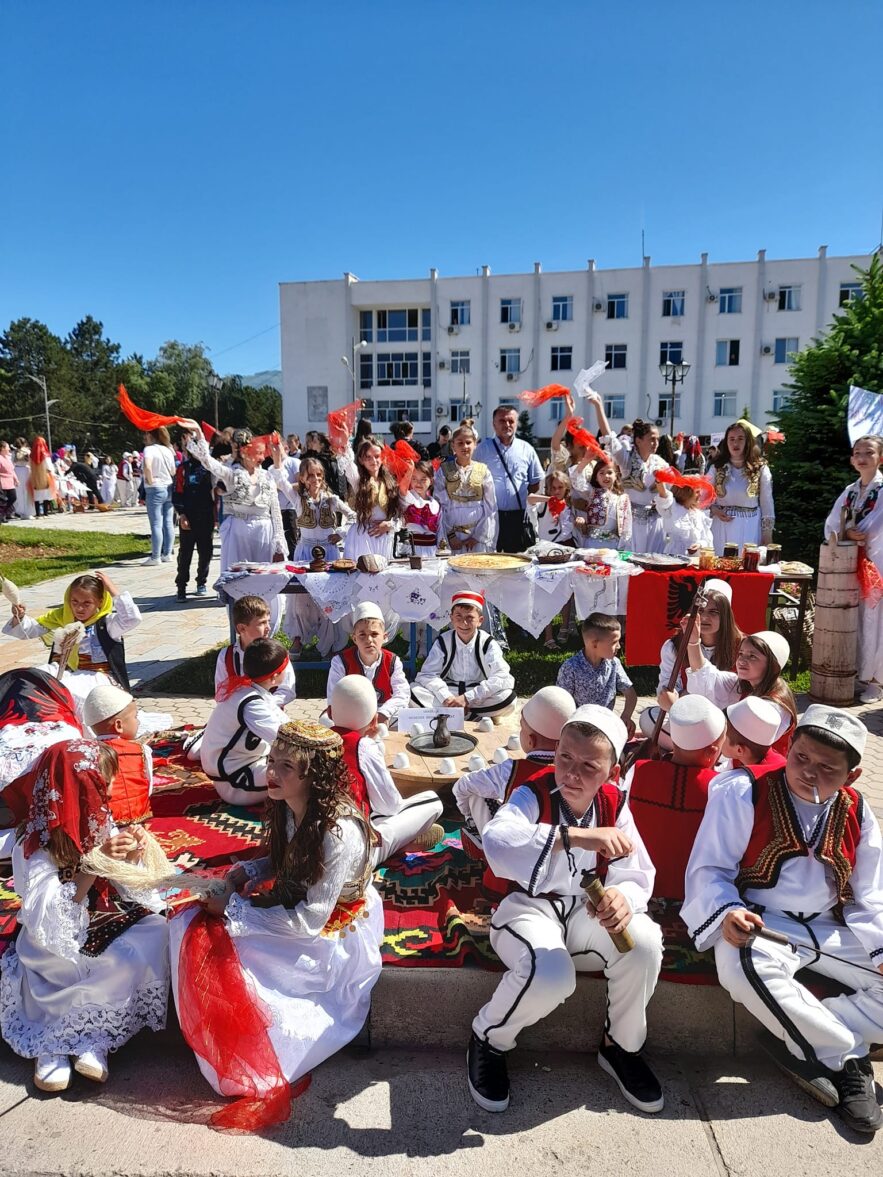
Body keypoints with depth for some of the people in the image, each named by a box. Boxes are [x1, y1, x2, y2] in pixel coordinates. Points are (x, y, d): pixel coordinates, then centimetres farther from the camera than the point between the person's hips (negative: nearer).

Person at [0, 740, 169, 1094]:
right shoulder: (33, 848, -22)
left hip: (99, 922, 6)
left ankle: (93, 1042, -11)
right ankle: (53, 1043, -8)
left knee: (156, 933, -19)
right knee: (131, 959, -28)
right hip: (58, 944, -6)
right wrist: (93, 867, -35)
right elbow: (48, 920, -29)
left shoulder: (96, 820, -4)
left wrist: (129, 858, -17)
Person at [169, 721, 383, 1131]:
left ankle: (256, 1078, 1)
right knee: (191, 925, -5)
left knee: (221, 952, -19)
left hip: (331, 939, -8)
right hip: (294, 910, 8)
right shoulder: (290, 807, -6)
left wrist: (236, 910, -20)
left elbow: (308, 920, -25)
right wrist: (245, 872, -6)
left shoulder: (340, 833, -30)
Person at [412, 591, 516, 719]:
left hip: (480, 699, -1)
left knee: (508, 697, -30)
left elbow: (502, 678, -18)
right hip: (448, 693, 1)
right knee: (415, 691, -24)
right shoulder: (443, 642, -3)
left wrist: (467, 698, -26)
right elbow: (427, 674, -9)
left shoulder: (488, 643, -7)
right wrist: (447, 698, -27)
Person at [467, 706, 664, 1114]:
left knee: (644, 942, -24)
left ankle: (621, 1046, 5)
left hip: (586, 910, 4)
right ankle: (489, 1040, 0)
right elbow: (497, 841, -41)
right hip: (531, 907, -4)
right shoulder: (533, 794, -19)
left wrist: (623, 896, -31)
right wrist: (575, 836, -52)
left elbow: (638, 874, -4)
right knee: (551, 974, -34)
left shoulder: (614, 805, -5)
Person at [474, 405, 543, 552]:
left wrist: (521, 496, 5)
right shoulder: (482, 448, 3)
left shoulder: (526, 449, 8)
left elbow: (535, 484, 14)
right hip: (491, 515, -2)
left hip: (519, 516, 2)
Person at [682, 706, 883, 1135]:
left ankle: (808, 1042, -15)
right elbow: (708, 870, -9)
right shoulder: (742, 792, -11)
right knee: (741, 965, -37)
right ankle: (846, 1059, -15)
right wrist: (727, 913, -29)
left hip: (832, 931, 5)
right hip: (761, 926, -5)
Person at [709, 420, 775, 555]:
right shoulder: (717, 467, 4)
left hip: (749, 528, -1)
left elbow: (767, 504, 2)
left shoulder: (760, 468, -1)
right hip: (722, 528, 1)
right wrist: (714, 510, -12)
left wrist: (768, 539, -1)